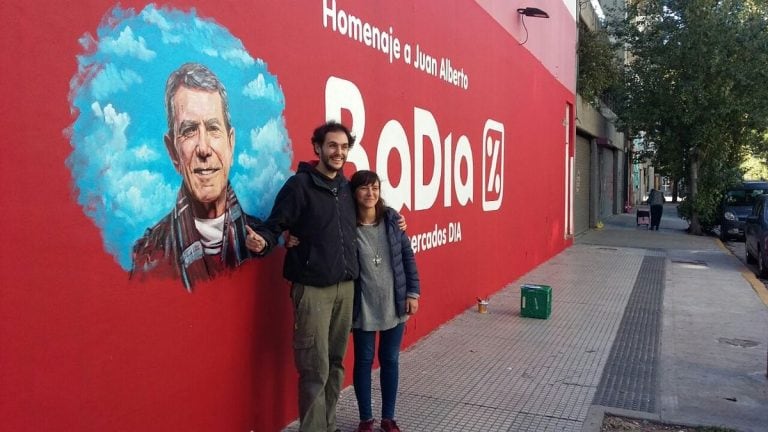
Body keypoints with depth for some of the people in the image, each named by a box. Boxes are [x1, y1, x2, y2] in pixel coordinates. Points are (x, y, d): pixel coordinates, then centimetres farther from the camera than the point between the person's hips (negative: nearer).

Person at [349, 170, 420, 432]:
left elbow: (407, 257, 3)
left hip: (394, 304, 3)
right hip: (364, 308, -2)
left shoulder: (391, 218, -2)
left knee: (390, 360, 13)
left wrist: (412, 293, 0)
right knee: (364, 361, 10)